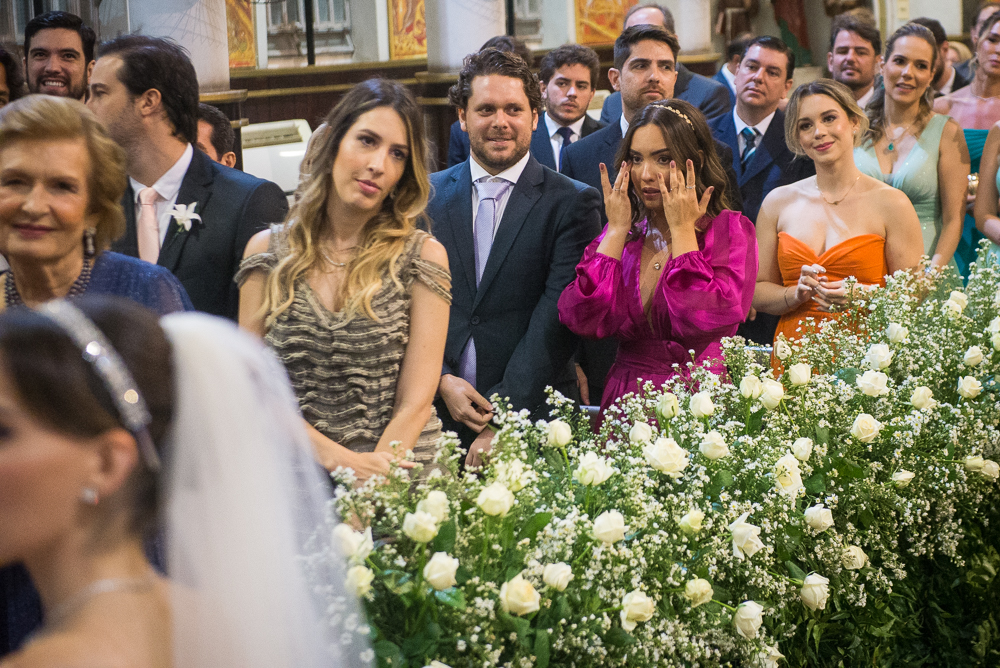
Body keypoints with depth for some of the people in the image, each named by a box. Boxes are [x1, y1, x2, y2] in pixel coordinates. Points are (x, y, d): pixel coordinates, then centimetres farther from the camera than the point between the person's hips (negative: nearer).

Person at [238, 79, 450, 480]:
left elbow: (415, 401, -2)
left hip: (399, 473, -2)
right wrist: (337, 457, -10)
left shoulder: (423, 256, 3)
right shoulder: (268, 251, 8)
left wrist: (371, 480, -15)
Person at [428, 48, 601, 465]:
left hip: (531, 417, -2)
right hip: (437, 411, 2)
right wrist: (442, 380, -9)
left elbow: (555, 320, -10)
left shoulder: (572, 203, -2)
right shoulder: (428, 195, 8)